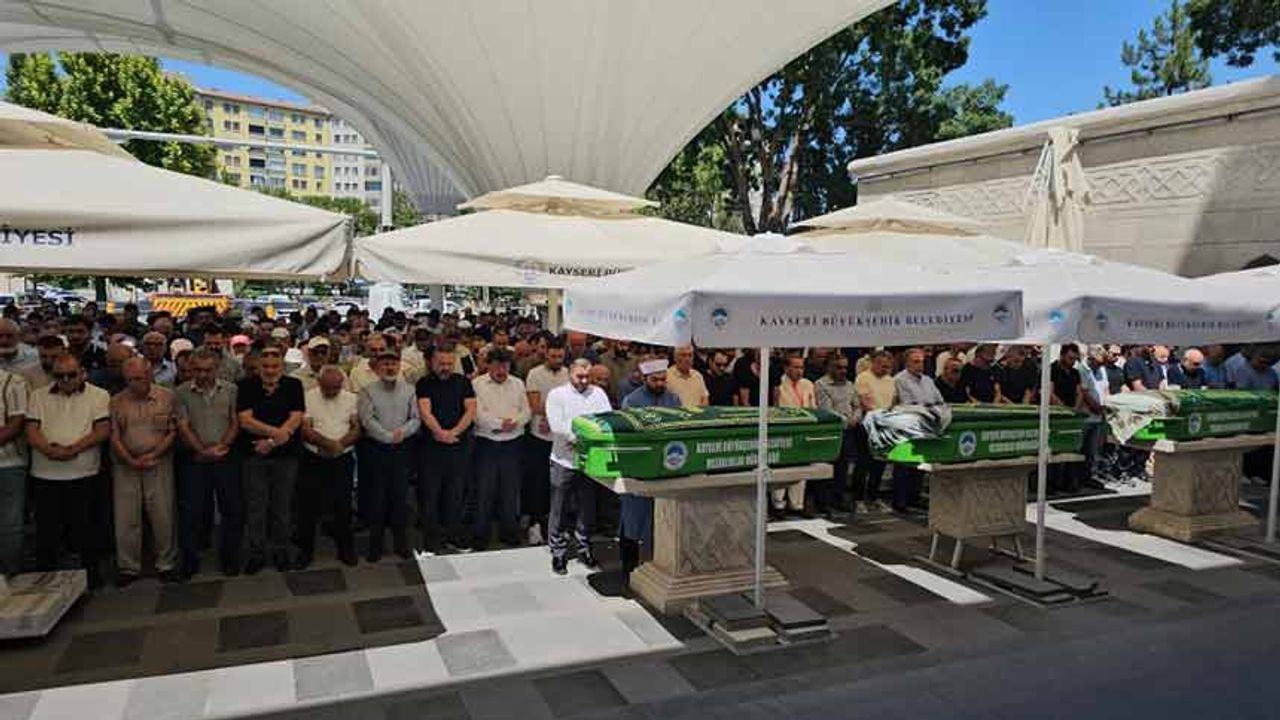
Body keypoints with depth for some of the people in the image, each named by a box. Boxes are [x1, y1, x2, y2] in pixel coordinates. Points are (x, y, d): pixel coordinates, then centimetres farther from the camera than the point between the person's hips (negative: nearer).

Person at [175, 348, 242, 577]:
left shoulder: (230, 390, 2)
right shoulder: (182, 393, 0)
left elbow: (235, 422, 1)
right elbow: (183, 427, -4)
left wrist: (222, 445, -13)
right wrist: (203, 450, -13)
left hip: (226, 457, 1)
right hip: (195, 459, 0)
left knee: (233, 509, 5)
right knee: (191, 511, 5)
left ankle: (230, 557, 19)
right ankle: (189, 560, 18)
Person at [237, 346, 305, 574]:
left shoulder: (293, 386, 2)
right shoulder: (246, 386, 1)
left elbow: (296, 419, -6)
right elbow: (245, 420, -9)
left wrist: (272, 441, -15)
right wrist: (275, 431, -21)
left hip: (286, 455, 0)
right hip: (254, 455, 0)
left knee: (283, 506, 8)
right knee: (255, 506, 5)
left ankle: (281, 551, 22)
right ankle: (256, 553, 18)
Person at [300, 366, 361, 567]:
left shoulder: (352, 399, 3)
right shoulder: (307, 398, -4)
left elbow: (357, 428, -2)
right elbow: (305, 431, -10)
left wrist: (340, 444, -19)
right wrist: (329, 443, -23)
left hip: (343, 460, 1)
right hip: (313, 460, -1)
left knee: (343, 505, 8)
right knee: (308, 506, 6)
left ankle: (346, 549, 22)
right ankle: (305, 550, 20)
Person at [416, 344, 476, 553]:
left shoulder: (463, 382, 9)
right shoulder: (424, 384, 3)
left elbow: (471, 409, -1)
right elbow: (425, 411, -9)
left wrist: (454, 432, -13)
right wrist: (440, 432, -23)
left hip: (460, 445, 2)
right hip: (432, 445, -2)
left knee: (456, 493, 8)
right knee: (430, 494, 2)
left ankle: (454, 537, 20)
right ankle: (431, 541, 10)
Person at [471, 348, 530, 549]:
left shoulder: (518, 384, 11)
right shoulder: (477, 384, -2)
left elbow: (526, 410, 8)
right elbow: (477, 414, -12)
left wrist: (515, 422, -12)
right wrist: (499, 423, -16)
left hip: (512, 443, 4)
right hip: (487, 444, -3)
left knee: (511, 489, 10)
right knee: (484, 490, 1)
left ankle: (509, 531, 23)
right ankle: (480, 534, 12)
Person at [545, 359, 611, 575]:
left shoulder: (598, 393, 7)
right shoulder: (557, 394, -2)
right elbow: (557, 425, -13)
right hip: (563, 461, -3)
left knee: (587, 509, 12)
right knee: (559, 510, 5)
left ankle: (584, 549, 27)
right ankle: (558, 553, 17)